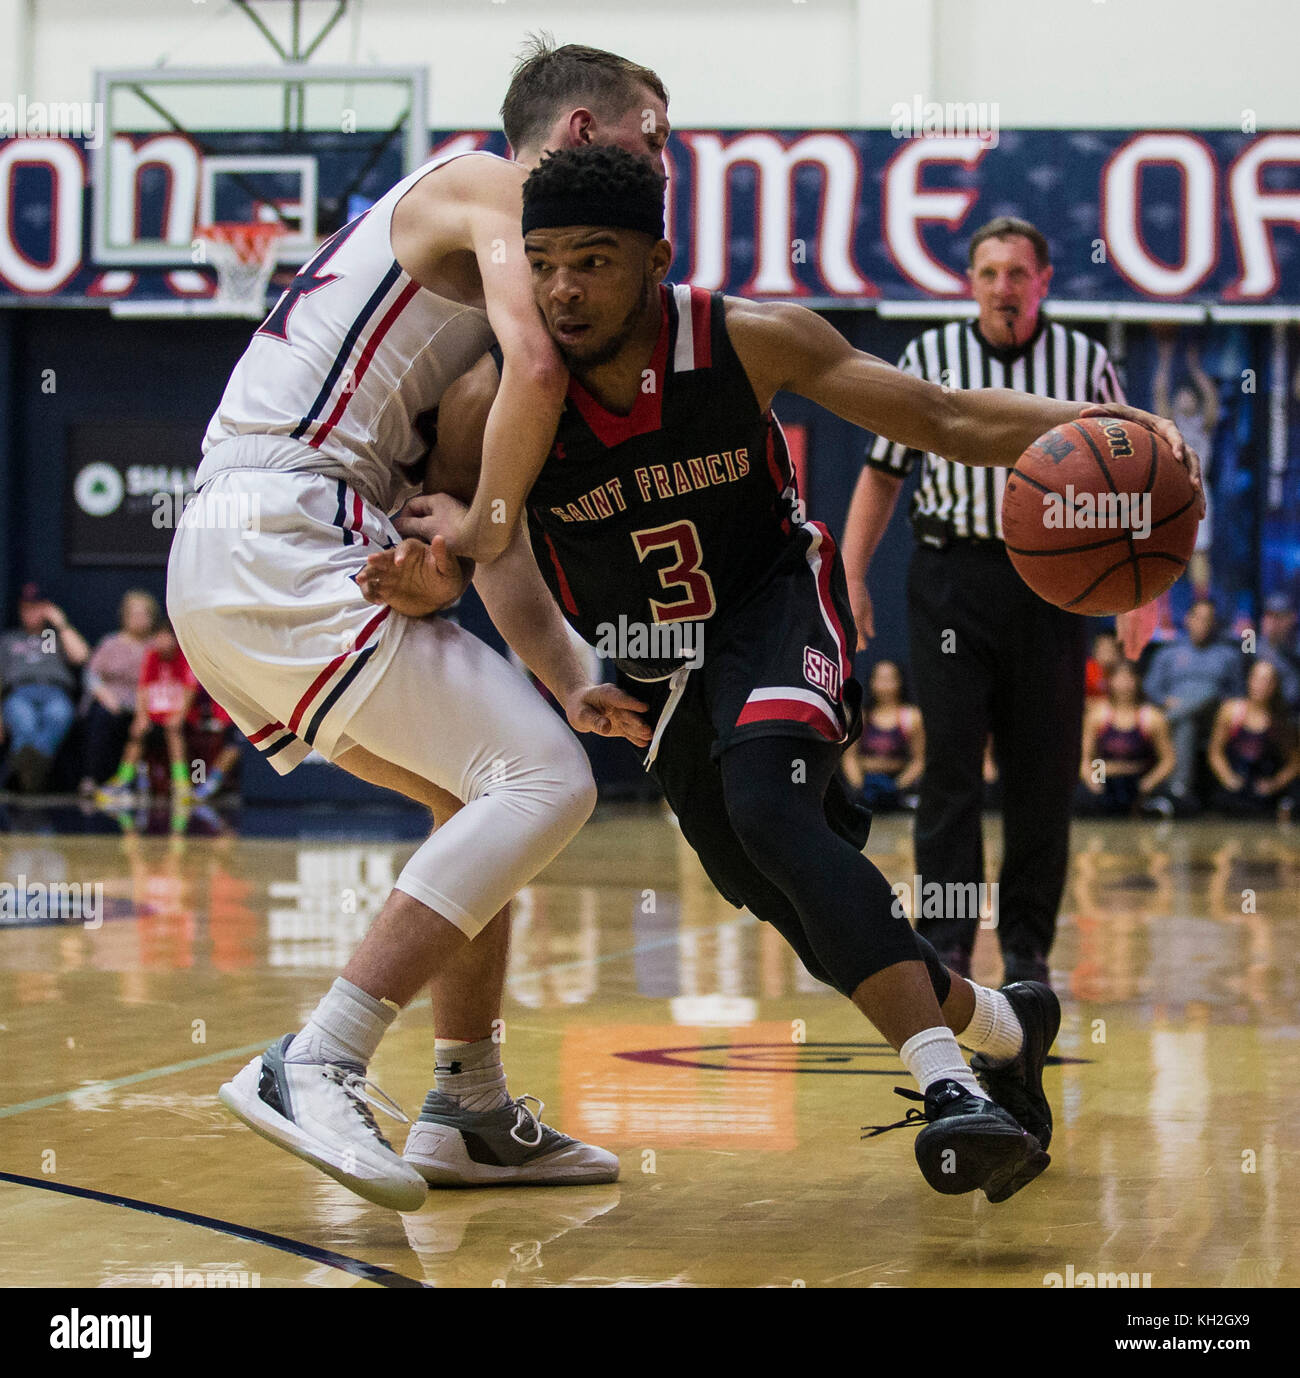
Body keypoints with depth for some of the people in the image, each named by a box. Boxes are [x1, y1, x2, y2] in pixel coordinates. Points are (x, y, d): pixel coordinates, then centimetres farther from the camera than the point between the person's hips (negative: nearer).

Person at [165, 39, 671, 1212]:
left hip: (232, 568, 10)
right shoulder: (493, 190, -1)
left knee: (488, 795, 20)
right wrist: (484, 527, -9)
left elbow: (487, 528, 29)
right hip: (284, 547, -10)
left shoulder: (472, 257, 28)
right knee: (544, 782, -15)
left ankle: (470, 1114, 21)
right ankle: (314, 1071, -20)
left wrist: (571, 686, 21)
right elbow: (537, 368, -22)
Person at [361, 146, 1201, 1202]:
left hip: (773, 599, -3)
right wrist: (425, 575, -41)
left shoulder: (745, 341, -22)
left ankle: (948, 1078, -32)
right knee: (814, 917, 5)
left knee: (768, 807, -33)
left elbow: (945, 419, -18)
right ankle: (1000, 1027, 31)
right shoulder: (492, 402, -22)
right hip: (650, 662, 3)